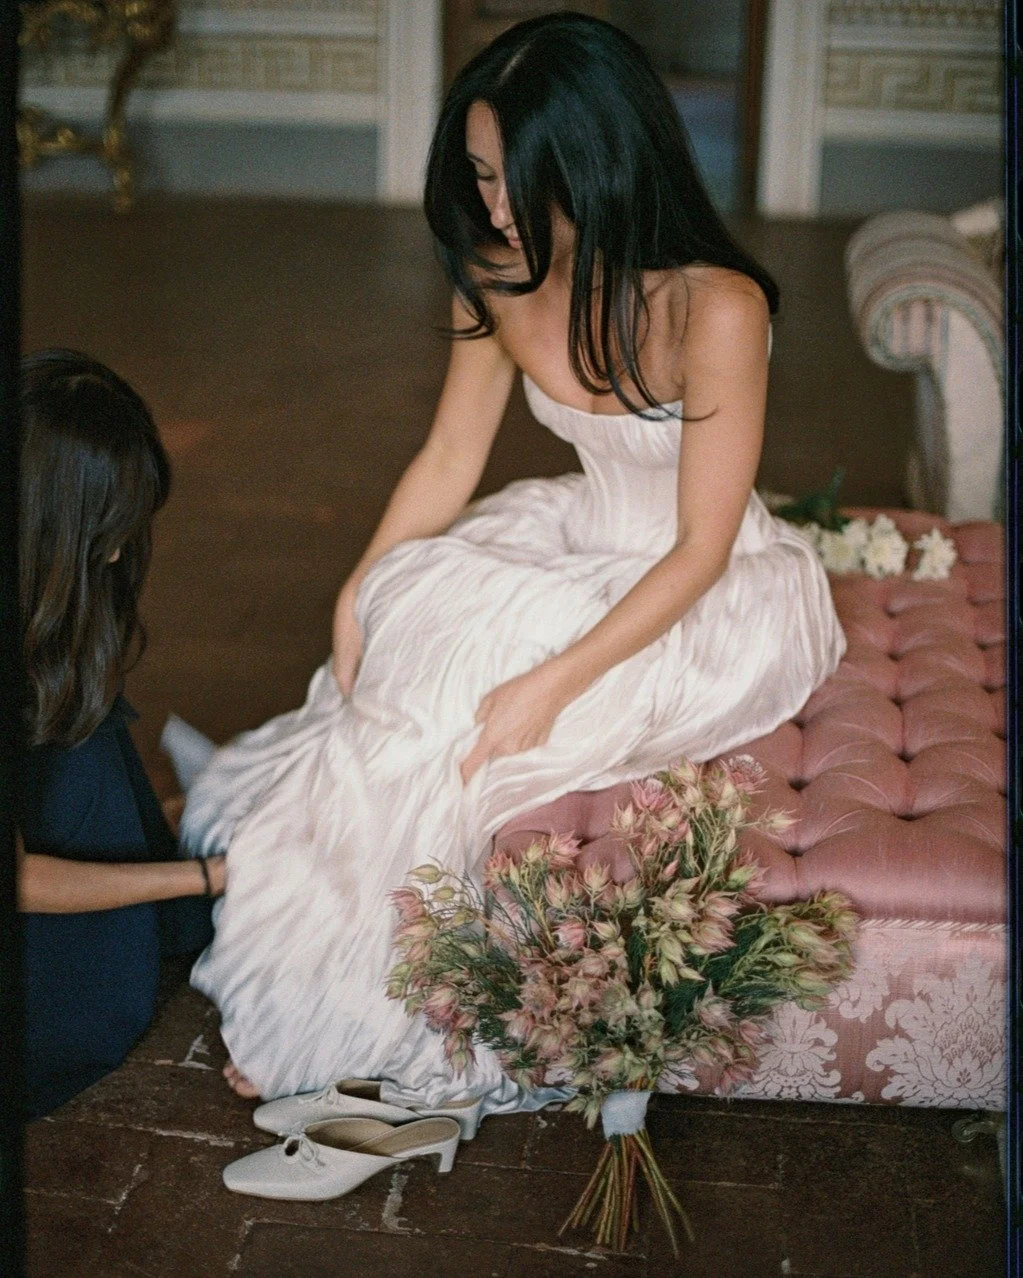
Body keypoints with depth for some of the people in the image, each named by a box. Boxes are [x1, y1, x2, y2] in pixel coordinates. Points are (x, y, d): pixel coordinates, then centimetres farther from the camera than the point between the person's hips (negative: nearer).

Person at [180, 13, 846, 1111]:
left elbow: (700, 548, -24)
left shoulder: (715, 309, -28)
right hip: (583, 539, 6)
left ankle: (342, 1022, -1)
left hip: (714, 603, -6)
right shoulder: (502, 277, -9)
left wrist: (553, 683, -30)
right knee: (406, 609, -19)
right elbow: (448, 459, 0)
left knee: (460, 730, -20)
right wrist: (359, 592, -13)